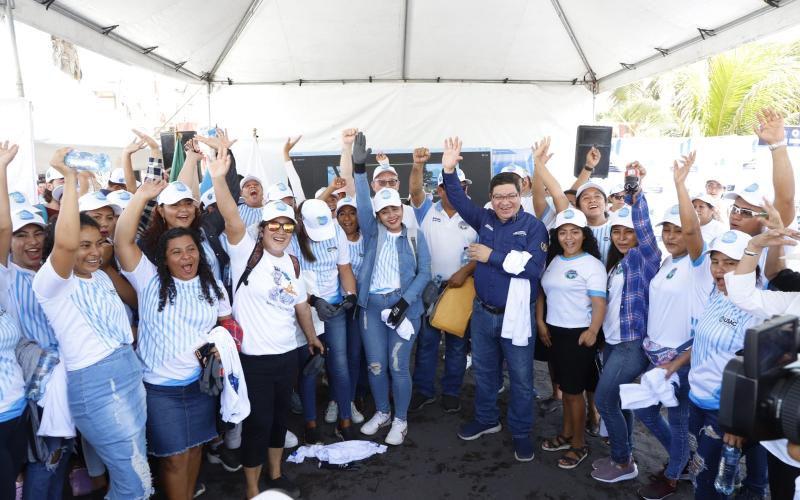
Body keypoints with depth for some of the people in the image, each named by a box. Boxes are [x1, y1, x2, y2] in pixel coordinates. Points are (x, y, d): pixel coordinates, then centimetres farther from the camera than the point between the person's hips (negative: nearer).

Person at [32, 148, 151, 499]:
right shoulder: (50, 283, -12)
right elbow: (65, 242, -31)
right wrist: (69, 177, -26)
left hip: (131, 374, 8)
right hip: (95, 385, -8)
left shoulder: (102, 277, 13)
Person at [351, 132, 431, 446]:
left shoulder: (415, 236, 2)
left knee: (398, 365, 1)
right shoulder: (373, 232, 4)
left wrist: (404, 302, -13)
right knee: (375, 365, 9)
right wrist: (360, 168, -24)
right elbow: (362, 203, -10)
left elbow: (424, 273, -1)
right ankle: (381, 412, 32)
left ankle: (400, 420, 21)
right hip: (372, 305, 2)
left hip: (404, 305, -2)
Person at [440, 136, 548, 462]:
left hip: (516, 314, -5)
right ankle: (486, 419, 40)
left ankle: (521, 433, 27)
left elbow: (534, 267, -23)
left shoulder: (534, 226, -12)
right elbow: (459, 201, 1)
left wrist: (492, 257, -20)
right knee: (483, 371, 20)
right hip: (483, 311, 5)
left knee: (521, 378, 9)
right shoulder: (485, 219, 2)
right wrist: (449, 171, -15)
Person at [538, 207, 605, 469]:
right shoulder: (553, 261, 8)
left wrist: (592, 331, -30)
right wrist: (540, 323, 3)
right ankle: (566, 434, 33)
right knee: (565, 387, 17)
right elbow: (542, 292, 12)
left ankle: (578, 445, 21)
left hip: (578, 334, -5)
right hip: (554, 331, 6)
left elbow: (599, 303, -18)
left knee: (574, 391, 4)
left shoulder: (592, 264, -11)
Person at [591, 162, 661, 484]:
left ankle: (624, 463, 12)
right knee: (617, 399, 15)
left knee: (603, 399, -5)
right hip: (612, 340, 8)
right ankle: (622, 455, 29)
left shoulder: (644, 257, -11)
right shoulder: (616, 261, 12)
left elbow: (644, 227, -29)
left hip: (633, 343, -8)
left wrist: (635, 192, -37)